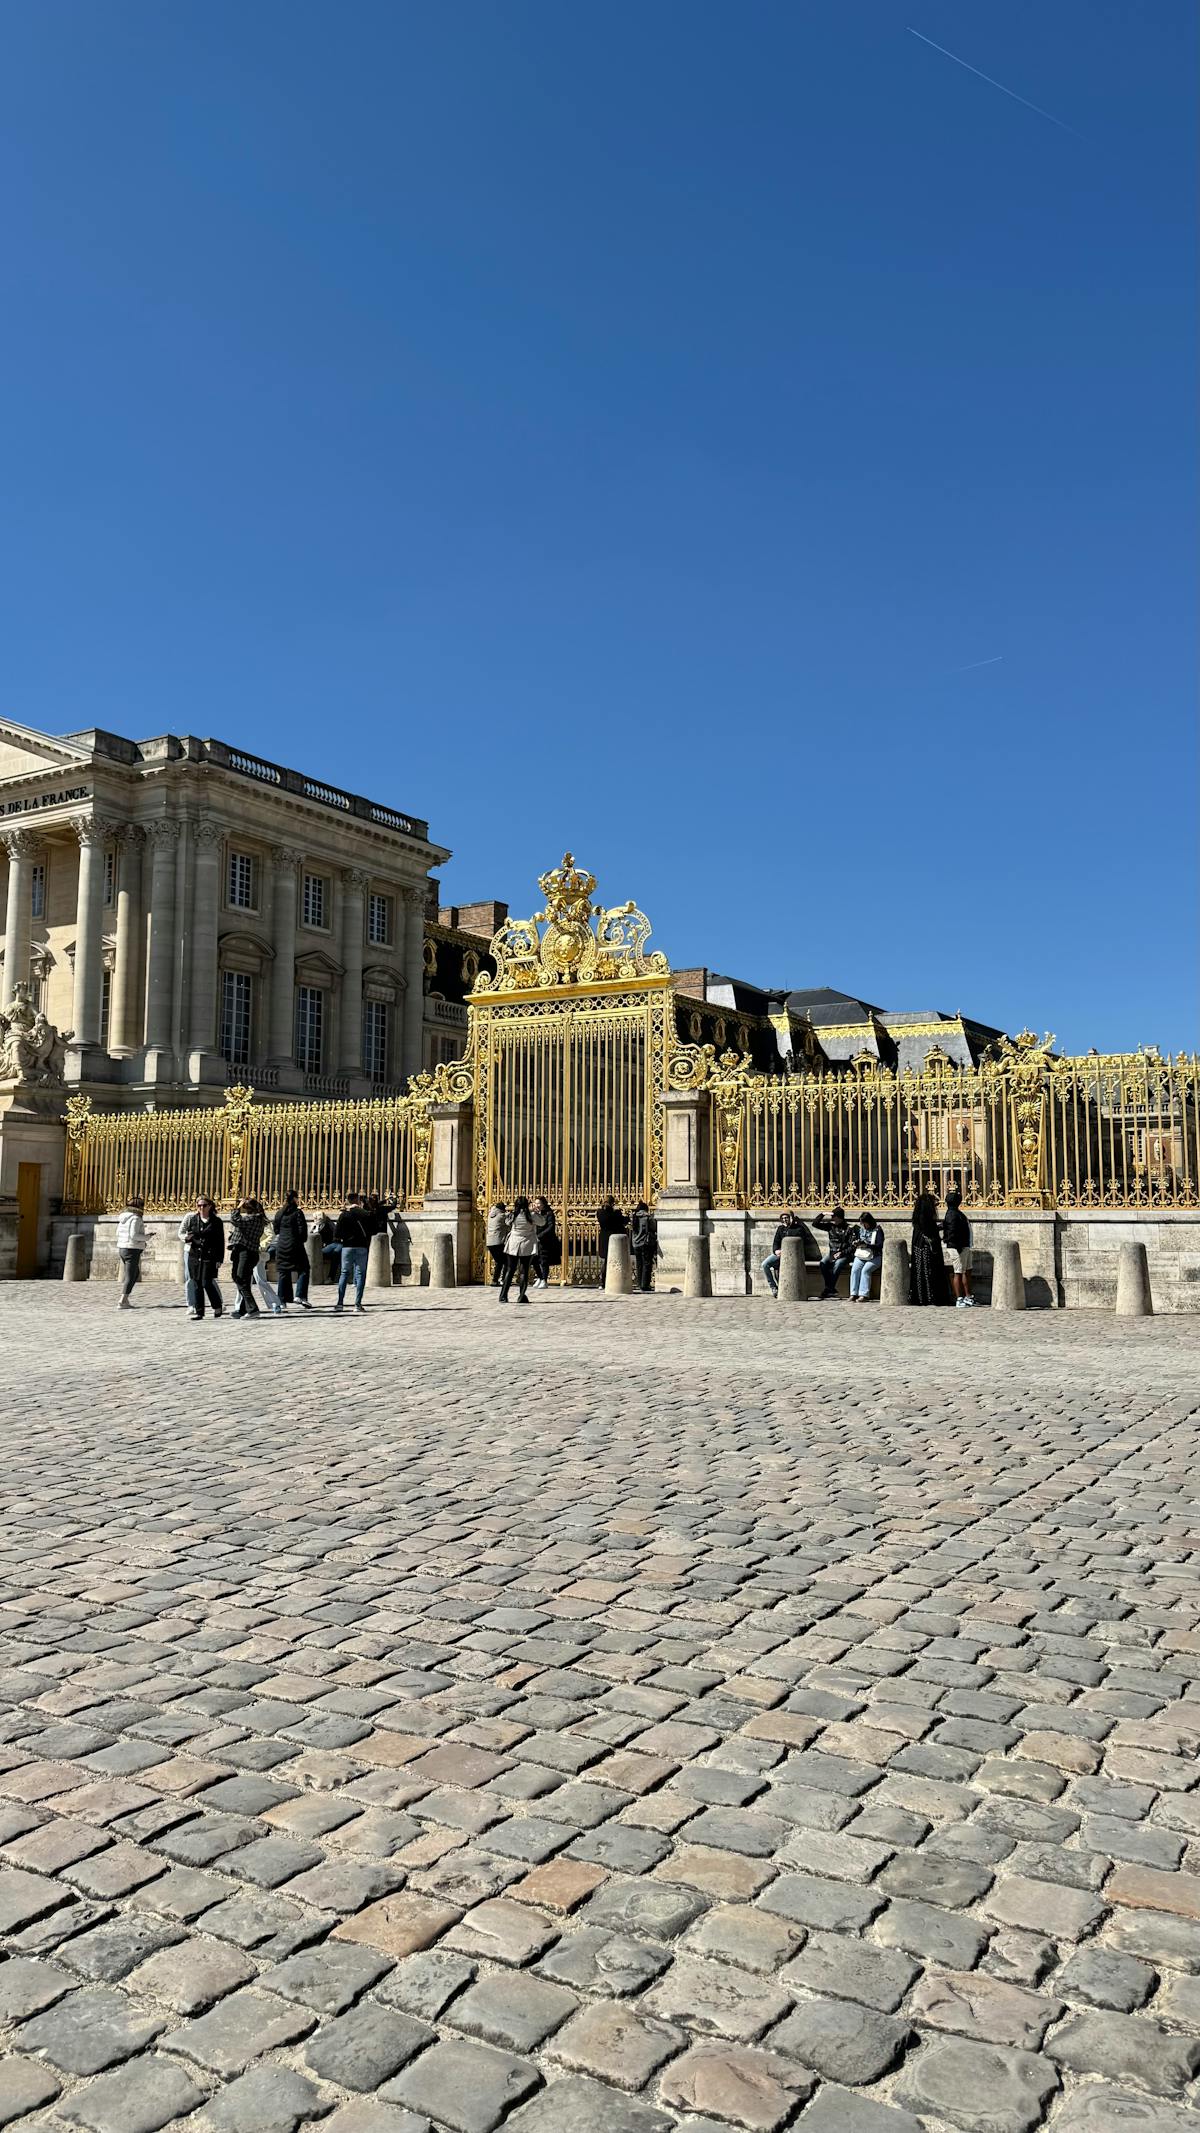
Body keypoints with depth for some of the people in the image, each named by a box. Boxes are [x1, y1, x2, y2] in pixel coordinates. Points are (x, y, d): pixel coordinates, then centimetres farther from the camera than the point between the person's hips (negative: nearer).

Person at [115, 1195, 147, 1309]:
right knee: (130, 1278, -4)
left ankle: (124, 1298, 15)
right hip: (132, 1251, -9)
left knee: (135, 1274, 21)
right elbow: (134, 1236, -24)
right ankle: (121, 1302, -8)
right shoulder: (136, 1219, -15)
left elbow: (118, 1233, 19)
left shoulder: (124, 1218, 11)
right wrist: (146, 1237, -8)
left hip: (122, 1249, 9)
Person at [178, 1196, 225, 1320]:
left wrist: (219, 1259, -5)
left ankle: (217, 1306, 9)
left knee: (207, 1283, -10)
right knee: (196, 1283, 3)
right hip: (194, 1255, 3)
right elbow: (181, 1234, 17)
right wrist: (186, 1238, -8)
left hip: (209, 1257, -3)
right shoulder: (192, 1219, 9)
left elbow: (220, 1242, 1)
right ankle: (198, 1310, 10)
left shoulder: (216, 1221, 1)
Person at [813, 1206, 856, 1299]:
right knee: (823, 1263, -27)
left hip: (845, 1254, -4)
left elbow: (853, 1246, -7)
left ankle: (829, 1289, -27)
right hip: (832, 1253, 4)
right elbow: (815, 1224, 10)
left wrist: (841, 1253, -16)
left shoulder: (849, 1228, -3)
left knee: (837, 1264, -35)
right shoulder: (830, 1226, 10)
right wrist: (822, 1215, -2)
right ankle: (831, 1289, -24)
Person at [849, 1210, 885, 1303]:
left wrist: (866, 1245, -21)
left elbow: (880, 1246, -13)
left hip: (874, 1257, -5)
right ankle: (853, 1294, -26)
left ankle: (864, 1295, -31)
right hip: (861, 1256, 5)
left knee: (865, 1270, -30)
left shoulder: (877, 1230, -4)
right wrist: (857, 1243, 1)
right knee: (854, 1269, -23)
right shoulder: (861, 1229, 15)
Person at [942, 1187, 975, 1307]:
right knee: (958, 1273, -6)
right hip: (957, 1248, -11)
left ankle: (968, 1298, 24)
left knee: (967, 1272, 16)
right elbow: (952, 1233, -23)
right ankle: (959, 1300, -2)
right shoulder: (952, 1214, -17)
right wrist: (958, 1247, -22)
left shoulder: (957, 1213, 15)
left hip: (965, 1247, 11)